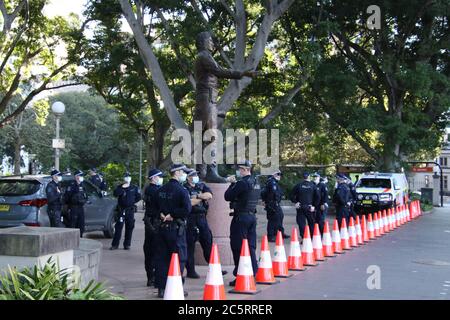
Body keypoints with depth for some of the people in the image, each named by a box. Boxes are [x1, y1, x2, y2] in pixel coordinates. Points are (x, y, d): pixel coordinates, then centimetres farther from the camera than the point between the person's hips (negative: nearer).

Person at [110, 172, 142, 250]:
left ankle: (127, 244, 11)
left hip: (130, 210, 1)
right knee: (118, 227, -4)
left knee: (129, 227, 3)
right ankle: (115, 244, 0)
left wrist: (133, 202, 1)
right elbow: (115, 194, -11)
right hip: (121, 210, -1)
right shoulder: (119, 187, 6)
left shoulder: (134, 188, 8)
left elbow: (139, 197, 10)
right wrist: (122, 188, -17)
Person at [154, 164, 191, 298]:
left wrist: (162, 215, 0)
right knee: (179, 258, 2)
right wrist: (172, 215, -13)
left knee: (161, 258, 9)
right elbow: (187, 209, -22)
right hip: (176, 227, -6)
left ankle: (161, 288, 13)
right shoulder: (181, 190, -12)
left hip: (162, 226, 6)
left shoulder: (161, 190, 9)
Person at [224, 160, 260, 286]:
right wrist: (235, 184, 12)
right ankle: (253, 274, 16)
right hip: (252, 216, 8)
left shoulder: (242, 183, -17)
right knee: (251, 246, 12)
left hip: (241, 217, -8)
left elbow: (227, 196, -13)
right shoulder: (256, 183, 10)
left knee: (238, 247, -2)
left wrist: (232, 184, 2)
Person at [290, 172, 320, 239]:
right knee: (311, 223, 13)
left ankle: (303, 238, -7)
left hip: (300, 208, 0)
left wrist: (295, 202, 5)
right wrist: (315, 206, -1)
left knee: (301, 223, 1)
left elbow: (292, 196, -3)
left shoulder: (298, 185, -1)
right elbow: (318, 197, -7)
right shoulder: (313, 185, -2)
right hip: (310, 208, 0)